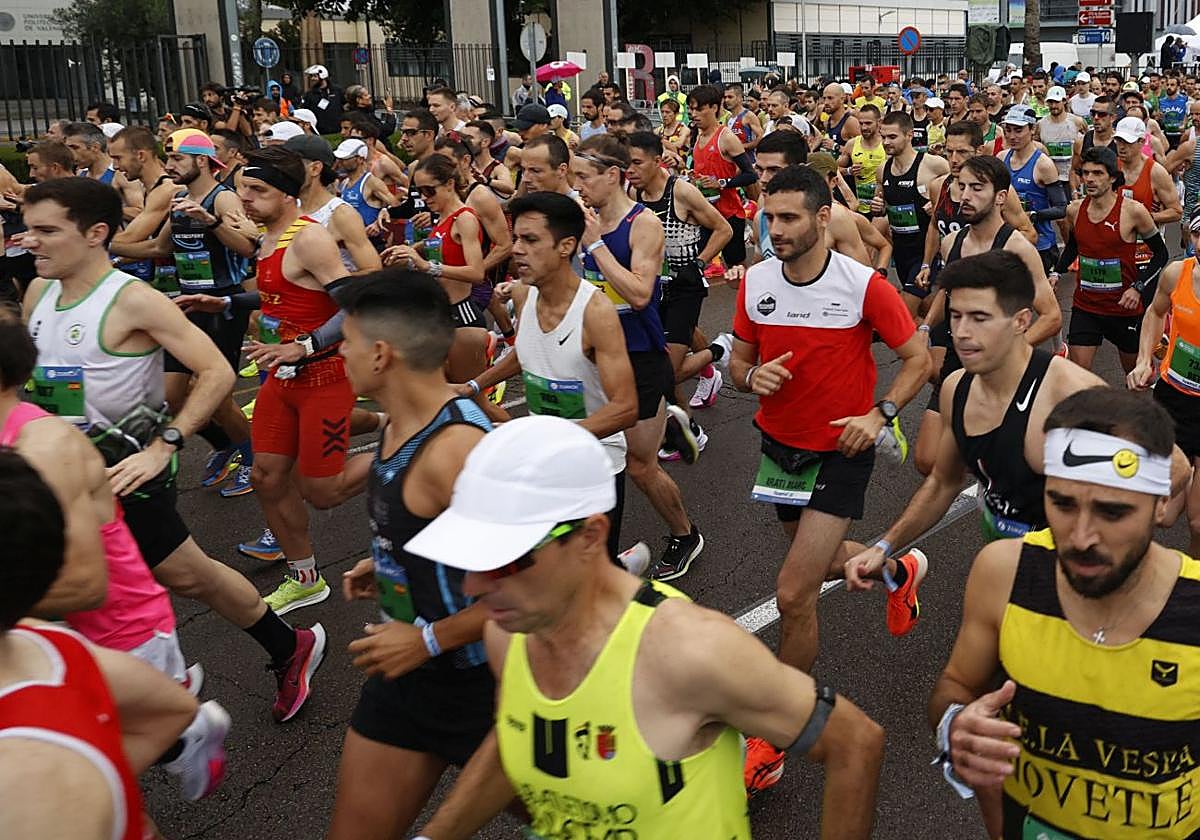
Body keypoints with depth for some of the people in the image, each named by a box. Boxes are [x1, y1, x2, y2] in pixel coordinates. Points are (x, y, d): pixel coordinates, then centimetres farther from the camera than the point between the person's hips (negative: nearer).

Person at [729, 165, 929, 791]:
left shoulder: (864, 285, -17)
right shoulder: (754, 282, -4)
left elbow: (917, 358, -7)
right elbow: (739, 360, 7)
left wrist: (880, 414, -21)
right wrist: (751, 376, -17)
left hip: (839, 452, -6)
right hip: (779, 445, 6)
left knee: (794, 595, -11)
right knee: (816, 558, 26)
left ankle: (772, 738, 4)